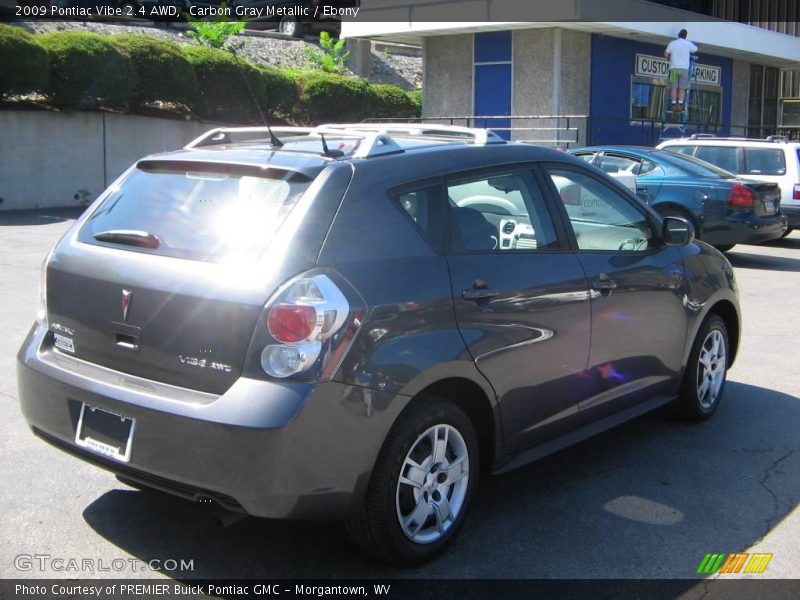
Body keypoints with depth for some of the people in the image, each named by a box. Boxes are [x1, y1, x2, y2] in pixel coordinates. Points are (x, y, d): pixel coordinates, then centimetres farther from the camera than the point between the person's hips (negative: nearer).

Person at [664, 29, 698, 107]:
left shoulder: (672, 43, 5)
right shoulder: (688, 44, 6)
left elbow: (666, 55, 4)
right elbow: (695, 49, 23)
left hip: (674, 68, 0)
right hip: (684, 68, 0)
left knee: (674, 87, -1)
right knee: (682, 88, -2)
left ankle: (674, 104, -10)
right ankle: (680, 104, -12)